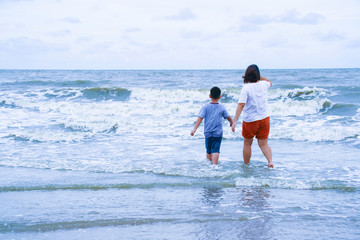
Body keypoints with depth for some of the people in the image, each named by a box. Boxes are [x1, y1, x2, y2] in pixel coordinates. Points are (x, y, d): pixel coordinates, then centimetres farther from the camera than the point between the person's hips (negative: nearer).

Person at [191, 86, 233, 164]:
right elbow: (228, 117, 16)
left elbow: (200, 118, -9)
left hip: (208, 133, 1)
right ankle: (214, 164, -24)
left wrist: (195, 129, -12)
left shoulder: (206, 107, 0)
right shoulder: (222, 108, 4)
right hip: (218, 133, -1)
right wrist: (232, 122, 37)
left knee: (208, 151, 15)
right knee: (215, 150, -11)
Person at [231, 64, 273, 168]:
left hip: (250, 120, -4)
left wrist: (235, 121, -26)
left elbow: (241, 105, -25)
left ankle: (246, 165, 23)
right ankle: (270, 161, -11)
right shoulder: (263, 85, -1)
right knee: (263, 143, 10)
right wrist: (259, 76, 17)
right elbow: (269, 82, 27)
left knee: (247, 144, 14)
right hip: (264, 119, 4)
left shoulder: (246, 88, -17)